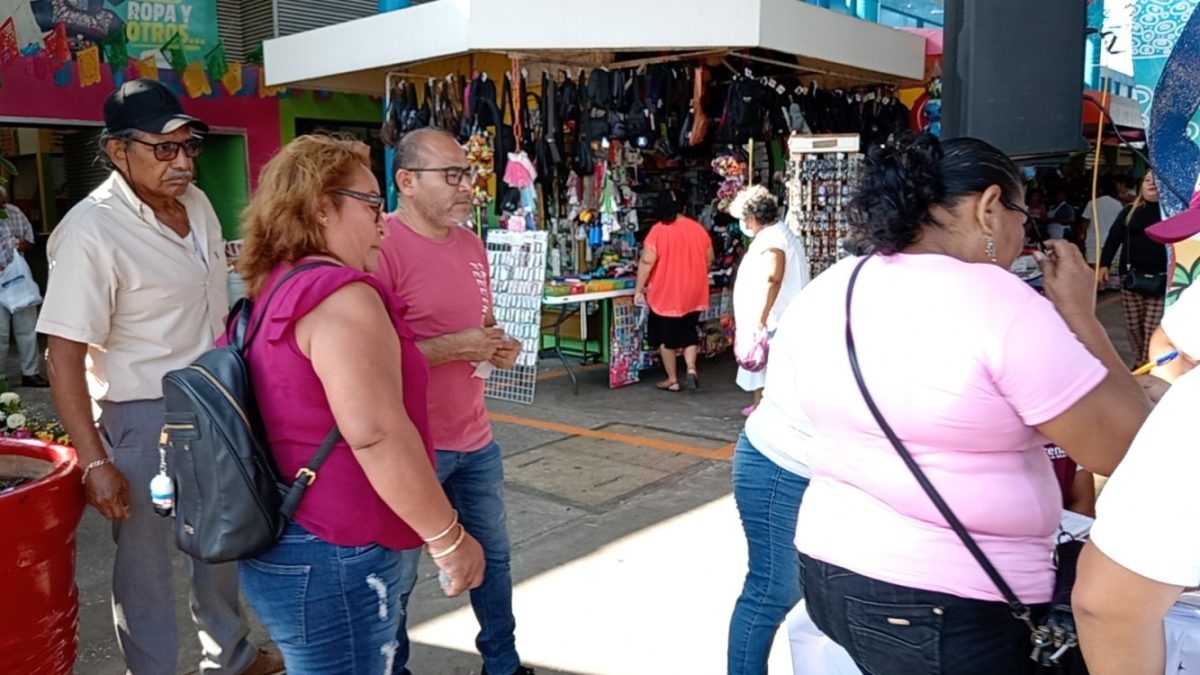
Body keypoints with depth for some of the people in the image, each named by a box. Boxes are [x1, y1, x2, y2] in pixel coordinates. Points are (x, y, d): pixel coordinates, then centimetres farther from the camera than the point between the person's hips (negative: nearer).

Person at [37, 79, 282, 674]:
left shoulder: (196, 202, 0)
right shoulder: (92, 231, -22)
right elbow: (63, 356, -21)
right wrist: (94, 462, -22)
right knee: (146, 561, 8)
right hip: (144, 418, -7)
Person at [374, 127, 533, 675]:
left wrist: (497, 345, 1)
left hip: (475, 438, 8)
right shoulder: (380, 247, -18)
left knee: (493, 555, 21)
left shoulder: (471, 243, 8)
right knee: (396, 576, 10)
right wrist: (451, 348, -23)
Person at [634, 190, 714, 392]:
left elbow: (647, 261, -17)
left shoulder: (658, 230, -13)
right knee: (689, 333, 19)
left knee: (666, 337, 9)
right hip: (693, 293, 4)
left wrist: (638, 290, -9)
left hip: (666, 293, -4)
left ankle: (672, 380, 14)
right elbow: (709, 259, 10)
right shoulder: (698, 228, 1)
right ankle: (691, 369, 2)